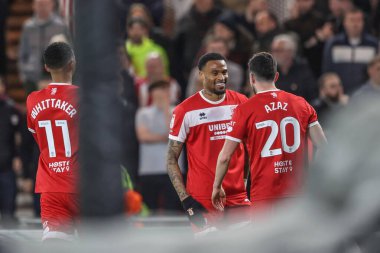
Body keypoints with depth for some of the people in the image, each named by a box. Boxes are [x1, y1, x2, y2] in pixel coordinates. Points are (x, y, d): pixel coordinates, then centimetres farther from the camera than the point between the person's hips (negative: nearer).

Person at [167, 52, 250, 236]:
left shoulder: (241, 104, 7)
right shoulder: (186, 111, -4)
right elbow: (172, 159, -1)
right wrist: (185, 199, -10)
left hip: (238, 196, 4)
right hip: (202, 200, -3)